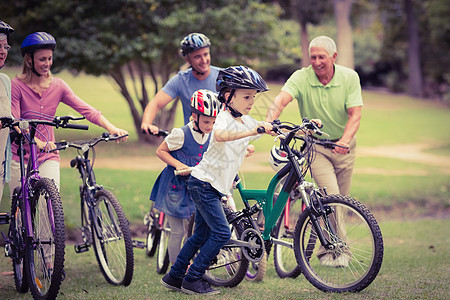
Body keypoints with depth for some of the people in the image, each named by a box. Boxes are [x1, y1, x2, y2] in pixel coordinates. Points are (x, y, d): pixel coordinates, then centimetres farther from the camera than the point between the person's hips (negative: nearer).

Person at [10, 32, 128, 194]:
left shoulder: (57, 86, 3)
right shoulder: (16, 86, -9)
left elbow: (86, 110, -5)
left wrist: (112, 128, -21)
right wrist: (39, 143, -35)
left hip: (48, 158, 3)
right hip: (20, 156, -3)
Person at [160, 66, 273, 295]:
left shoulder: (246, 121, 8)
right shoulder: (224, 118, -18)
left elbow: (270, 131, 15)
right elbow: (220, 136, -41)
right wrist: (251, 132, -51)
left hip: (217, 186, 9)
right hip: (203, 183, -9)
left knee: (202, 235, 14)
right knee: (222, 233, -12)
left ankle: (174, 277, 24)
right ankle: (192, 279, -4)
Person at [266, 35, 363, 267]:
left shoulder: (349, 77, -10)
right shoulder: (301, 78, -15)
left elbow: (355, 114, -16)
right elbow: (281, 100, -31)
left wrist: (345, 140, -34)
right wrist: (270, 120, -52)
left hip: (343, 146, 2)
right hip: (315, 146, -2)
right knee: (331, 197, -19)